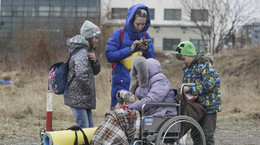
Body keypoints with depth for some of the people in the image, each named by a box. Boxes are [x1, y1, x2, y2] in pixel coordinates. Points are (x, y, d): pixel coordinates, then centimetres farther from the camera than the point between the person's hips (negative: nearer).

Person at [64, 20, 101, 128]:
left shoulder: (88, 51, 14)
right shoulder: (82, 53, -18)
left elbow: (96, 71, 16)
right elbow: (81, 75, -30)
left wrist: (94, 61, -5)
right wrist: (88, 90, -16)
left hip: (84, 99, 10)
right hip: (77, 98, -10)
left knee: (90, 127, 13)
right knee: (83, 127, -11)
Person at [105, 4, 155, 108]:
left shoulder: (145, 36, 11)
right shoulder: (119, 34, -2)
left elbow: (151, 60, 13)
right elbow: (109, 56, -10)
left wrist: (147, 50, -8)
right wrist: (130, 50, -15)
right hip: (122, 83, -3)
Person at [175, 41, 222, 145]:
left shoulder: (205, 65, -12)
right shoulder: (187, 68, 14)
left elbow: (209, 83, -25)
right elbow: (186, 83, 24)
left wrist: (191, 89, -27)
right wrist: (182, 91, 2)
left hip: (208, 106, -8)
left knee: (207, 135, -8)